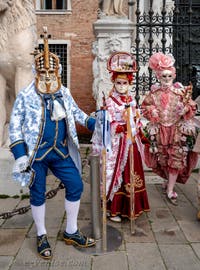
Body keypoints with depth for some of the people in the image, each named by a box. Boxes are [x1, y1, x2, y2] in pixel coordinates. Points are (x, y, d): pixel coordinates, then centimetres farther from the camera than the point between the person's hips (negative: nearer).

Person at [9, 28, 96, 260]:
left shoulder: (64, 93, 6)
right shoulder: (25, 96, -8)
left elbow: (75, 112, 22)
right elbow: (14, 126, -6)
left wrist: (92, 123, 8)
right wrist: (20, 154, -13)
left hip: (61, 152, 4)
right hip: (36, 153, -4)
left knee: (75, 185, 4)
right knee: (38, 194, 8)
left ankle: (71, 232, 24)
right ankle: (41, 236, 30)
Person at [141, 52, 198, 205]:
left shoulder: (181, 91, -5)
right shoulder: (154, 92, -1)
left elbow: (192, 111, -2)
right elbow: (145, 107, 8)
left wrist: (186, 104, -23)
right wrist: (151, 112, -11)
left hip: (178, 132, -1)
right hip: (160, 131, 2)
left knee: (176, 160, 1)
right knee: (163, 160, 14)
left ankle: (170, 190, 12)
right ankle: (170, 181, 39)